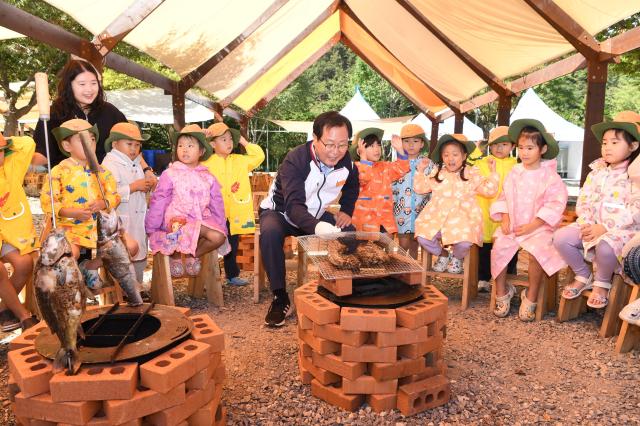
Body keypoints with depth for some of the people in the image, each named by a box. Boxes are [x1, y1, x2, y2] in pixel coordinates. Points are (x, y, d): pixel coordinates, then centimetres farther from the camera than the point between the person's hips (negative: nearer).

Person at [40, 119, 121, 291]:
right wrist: (72, 212, -20)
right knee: (71, 253, -36)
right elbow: (47, 202, -8)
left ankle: (91, 266, 12)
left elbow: (114, 195, 9)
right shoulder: (60, 171, -5)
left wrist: (103, 203, -12)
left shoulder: (100, 171, 9)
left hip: (98, 226, 5)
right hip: (70, 227, -4)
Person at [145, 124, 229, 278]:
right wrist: (151, 228, 0)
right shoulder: (170, 174, -2)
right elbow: (158, 202, -1)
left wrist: (222, 227, 10)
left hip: (202, 220, 4)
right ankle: (175, 255, -3)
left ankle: (193, 255, 5)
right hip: (177, 221, -4)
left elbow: (216, 204, 14)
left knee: (219, 237, -24)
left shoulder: (208, 177, 10)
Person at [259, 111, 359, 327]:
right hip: (281, 212, -4)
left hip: (316, 215, 5)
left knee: (350, 233, -19)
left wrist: (346, 211, -6)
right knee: (270, 233, -36)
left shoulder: (347, 162, -13)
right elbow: (294, 206, -44)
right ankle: (280, 298, -22)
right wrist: (317, 227, -63)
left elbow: (351, 187, 12)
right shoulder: (295, 160, -31)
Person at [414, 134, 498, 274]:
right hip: (437, 216, 2)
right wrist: (420, 171, 8)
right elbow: (420, 188, 17)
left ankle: (457, 257, 12)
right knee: (422, 237, -21)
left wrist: (493, 172, -3)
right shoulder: (437, 173, 14)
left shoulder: (471, 174, 8)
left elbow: (488, 190, 5)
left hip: (462, 217, -2)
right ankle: (442, 254, 12)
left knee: (464, 242, -29)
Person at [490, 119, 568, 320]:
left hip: (539, 227, -4)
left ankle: (531, 298, -7)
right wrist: (505, 219, -3)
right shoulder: (514, 172, 9)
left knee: (535, 252, -29)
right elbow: (504, 196, 13)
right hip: (513, 226, 4)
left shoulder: (550, 175, -5)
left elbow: (555, 204, -10)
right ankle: (502, 292, 2)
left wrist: (532, 225, -15)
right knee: (498, 248, -19)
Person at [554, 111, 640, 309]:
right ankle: (583, 276, 7)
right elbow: (583, 201, 8)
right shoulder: (597, 171, 11)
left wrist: (604, 228, -23)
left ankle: (602, 283, -4)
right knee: (560, 238, -16)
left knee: (605, 247, -37)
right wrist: (586, 224, -10)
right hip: (591, 226, 6)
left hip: (621, 230, -6)